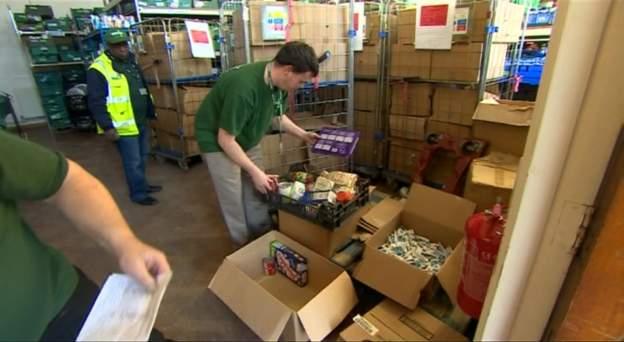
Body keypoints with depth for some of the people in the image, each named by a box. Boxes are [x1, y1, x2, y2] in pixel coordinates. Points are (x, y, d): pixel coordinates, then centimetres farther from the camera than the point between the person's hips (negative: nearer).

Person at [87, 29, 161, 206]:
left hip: (141, 122, 8)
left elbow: (144, 91, 21)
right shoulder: (98, 69, -13)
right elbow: (96, 102, -15)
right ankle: (138, 193, 15)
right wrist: (107, 126, -19)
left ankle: (142, 185, 35)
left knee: (142, 157, 18)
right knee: (133, 161, 1)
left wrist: (151, 113, 20)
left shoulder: (132, 63, 13)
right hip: (123, 126, -8)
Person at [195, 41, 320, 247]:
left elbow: (276, 115, 8)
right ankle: (244, 247, 20)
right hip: (217, 141, -7)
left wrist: (302, 134, 3)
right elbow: (225, 139, -30)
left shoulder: (278, 82, -13)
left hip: (247, 139, 7)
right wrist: (255, 171, -26)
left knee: (257, 191, 11)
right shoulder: (243, 88, -38)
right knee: (234, 199, -1)